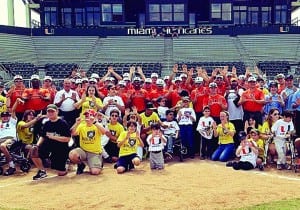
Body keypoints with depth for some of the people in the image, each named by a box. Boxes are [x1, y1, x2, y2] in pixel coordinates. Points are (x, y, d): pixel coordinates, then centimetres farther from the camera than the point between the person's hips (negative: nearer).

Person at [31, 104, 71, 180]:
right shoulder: (47, 124, 5)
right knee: (34, 151, -22)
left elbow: (67, 139, -15)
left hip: (61, 150, -4)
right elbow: (42, 137, 9)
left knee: (61, 173, -3)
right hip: (48, 147, 4)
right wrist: (37, 145, -9)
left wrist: (54, 137, -22)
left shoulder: (63, 123, -11)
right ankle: (42, 171, -1)